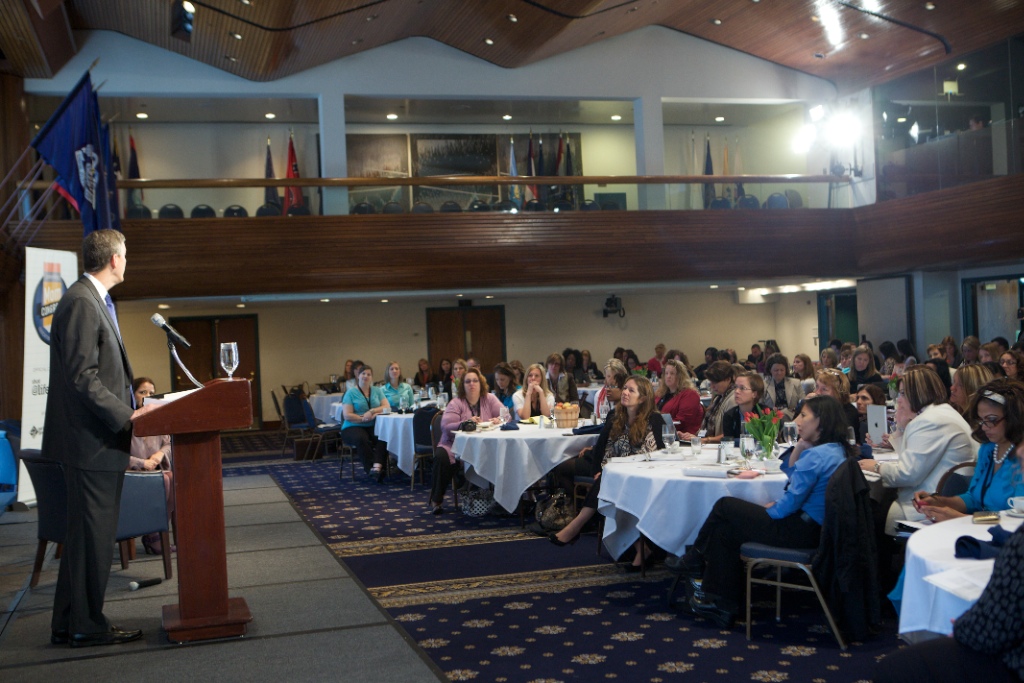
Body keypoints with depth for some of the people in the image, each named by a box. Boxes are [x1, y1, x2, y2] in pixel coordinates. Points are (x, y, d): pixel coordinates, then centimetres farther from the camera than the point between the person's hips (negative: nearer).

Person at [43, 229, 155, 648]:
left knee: (88, 533, 16)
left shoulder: (94, 300, 16)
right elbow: (83, 377, -22)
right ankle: (87, 626, 10)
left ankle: (69, 625, 26)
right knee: (93, 535, -1)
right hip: (92, 440, -11)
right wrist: (125, 416, -22)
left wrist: (127, 410, 12)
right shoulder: (82, 303, -16)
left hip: (99, 438, 11)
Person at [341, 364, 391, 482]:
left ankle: (377, 466, -44)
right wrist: (364, 419, -19)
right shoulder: (350, 393, 2)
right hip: (353, 427, -3)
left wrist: (372, 411, -17)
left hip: (373, 426, 3)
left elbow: (387, 407, 0)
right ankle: (370, 467, -34)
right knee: (362, 439, -37)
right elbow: (347, 415, -7)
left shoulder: (378, 391, 14)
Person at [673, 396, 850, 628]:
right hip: (816, 527, 10)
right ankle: (723, 606, 15)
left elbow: (790, 502, -20)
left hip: (800, 530, -10)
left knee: (724, 506, 3)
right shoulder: (838, 451, 10)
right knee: (727, 532, 12)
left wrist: (769, 510, -3)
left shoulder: (816, 455, -20)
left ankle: (694, 563, 22)